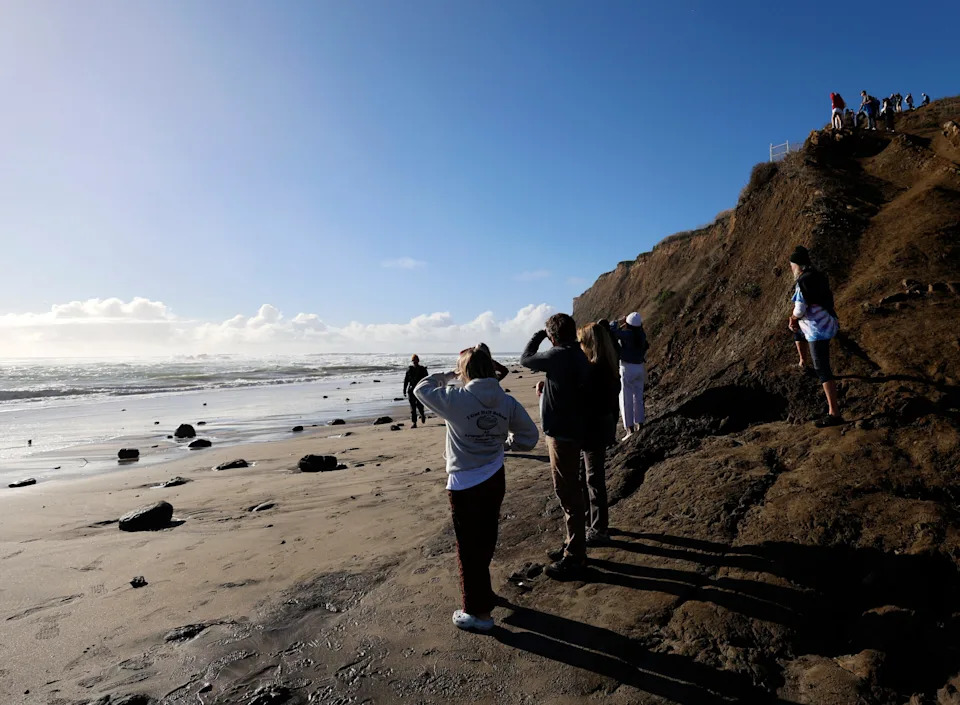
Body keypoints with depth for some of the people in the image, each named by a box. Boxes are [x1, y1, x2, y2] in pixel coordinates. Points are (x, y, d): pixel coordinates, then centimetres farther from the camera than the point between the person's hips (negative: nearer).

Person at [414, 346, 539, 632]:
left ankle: (479, 612, 21)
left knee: (469, 548, 9)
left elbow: (421, 389, -5)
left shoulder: (456, 399, -20)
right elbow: (530, 436, 1)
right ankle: (482, 593, 46)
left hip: (465, 486, -6)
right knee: (485, 541, 24)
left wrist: (449, 376, 6)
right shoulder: (507, 402, -5)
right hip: (495, 480, 6)